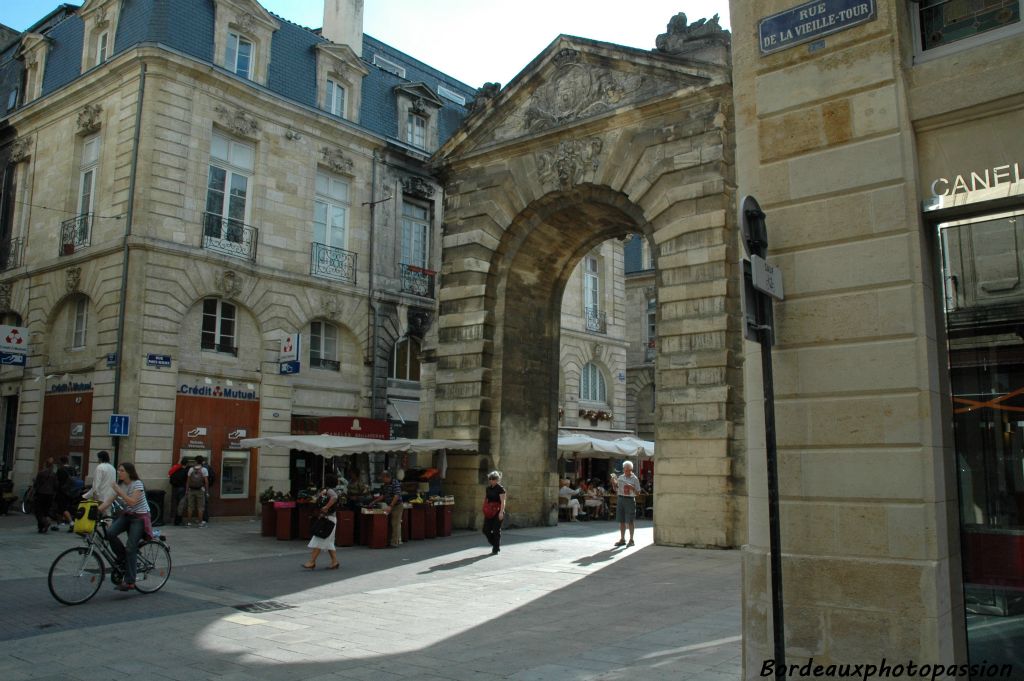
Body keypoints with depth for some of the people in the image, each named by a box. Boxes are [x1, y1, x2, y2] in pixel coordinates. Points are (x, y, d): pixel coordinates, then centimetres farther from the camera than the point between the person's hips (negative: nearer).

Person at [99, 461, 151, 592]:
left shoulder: (137, 484, -14)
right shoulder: (120, 485, 8)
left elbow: (132, 502, -25)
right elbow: (110, 501, 3)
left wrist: (118, 491, -27)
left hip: (139, 517, -7)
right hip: (126, 515, 7)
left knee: (130, 548, -13)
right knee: (109, 533, -21)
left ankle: (129, 582, -7)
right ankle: (124, 558, 2)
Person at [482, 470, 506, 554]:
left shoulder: (500, 489, -8)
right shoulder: (488, 488, 10)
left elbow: (503, 501, -15)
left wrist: (501, 512, -23)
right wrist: (485, 510, 14)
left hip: (498, 512, -6)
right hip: (489, 512, 6)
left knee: (496, 530, -2)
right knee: (486, 530, 2)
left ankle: (496, 549, 8)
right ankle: (495, 544, 23)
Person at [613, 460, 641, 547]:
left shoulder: (634, 479, -3)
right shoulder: (620, 477, 11)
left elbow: (637, 492, -4)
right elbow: (616, 489, 17)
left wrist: (632, 488, -20)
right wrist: (614, 483, -1)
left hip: (629, 500, -5)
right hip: (620, 499, 5)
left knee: (630, 521, -2)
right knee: (621, 521, 8)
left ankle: (631, 540, 7)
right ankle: (622, 539, 15)